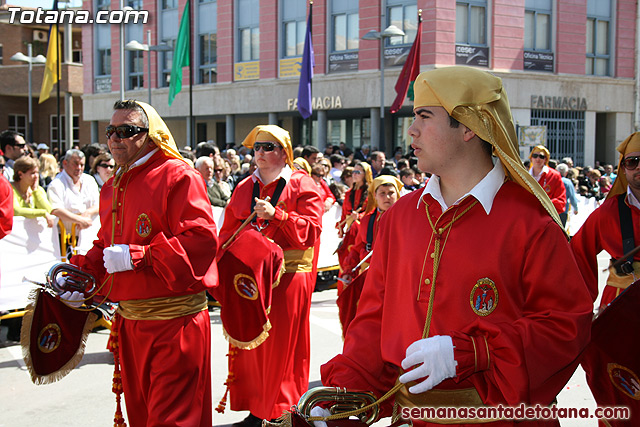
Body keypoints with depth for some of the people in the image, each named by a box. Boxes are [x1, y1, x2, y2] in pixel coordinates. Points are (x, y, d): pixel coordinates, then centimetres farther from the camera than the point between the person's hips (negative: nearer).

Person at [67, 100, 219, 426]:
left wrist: (135, 256, -23)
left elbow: (202, 241, -23)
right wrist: (82, 271, 6)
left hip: (175, 322, -8)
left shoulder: (178, 177, -13)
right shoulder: (112, 187, 15)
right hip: (129, 321, 8)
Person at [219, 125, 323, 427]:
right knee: (250, 343, 6)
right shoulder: (245, 188, 16)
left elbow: (311, 230, -10)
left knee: (283, 344, -2)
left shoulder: (301, 185, 0)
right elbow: (228, 231, 18)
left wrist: (277, 215, -19)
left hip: (288, 276, -5)